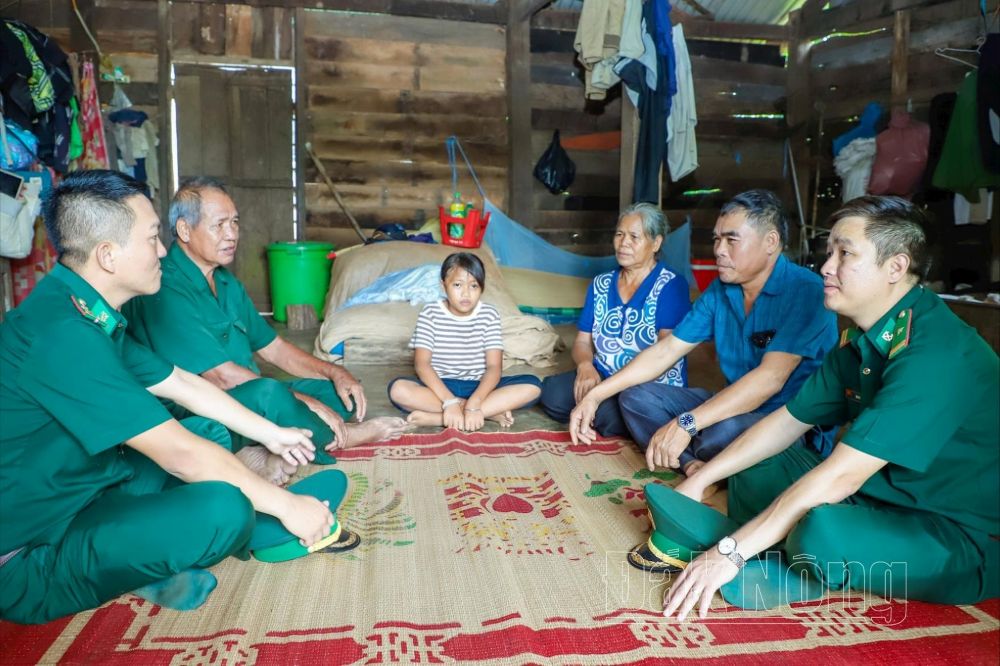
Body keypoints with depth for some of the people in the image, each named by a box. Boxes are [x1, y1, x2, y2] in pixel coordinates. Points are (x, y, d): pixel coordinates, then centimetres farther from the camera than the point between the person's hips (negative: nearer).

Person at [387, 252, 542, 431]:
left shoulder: (489, 314, -3)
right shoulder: (430, 313, -5)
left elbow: (494, 366, -11)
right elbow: (422, 364, -14)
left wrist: (474, 402, -29)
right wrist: (450, 402, -29)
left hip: (478, 387, 1)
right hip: (440, 387, -1)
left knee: (532, 385, -22)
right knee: (398, 388, -31)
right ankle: (490, 411, -27)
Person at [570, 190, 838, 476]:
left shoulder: (805, 291, -18)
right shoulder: (719, 291, 4)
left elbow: (771, 377, -29)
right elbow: (665, 351, 4)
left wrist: (686, 424, -35)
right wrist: (596, 395, -2)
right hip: (737, 407, 7)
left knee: (724, 433, -38)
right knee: (636, 396, -2)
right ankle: (696, 466, -20)